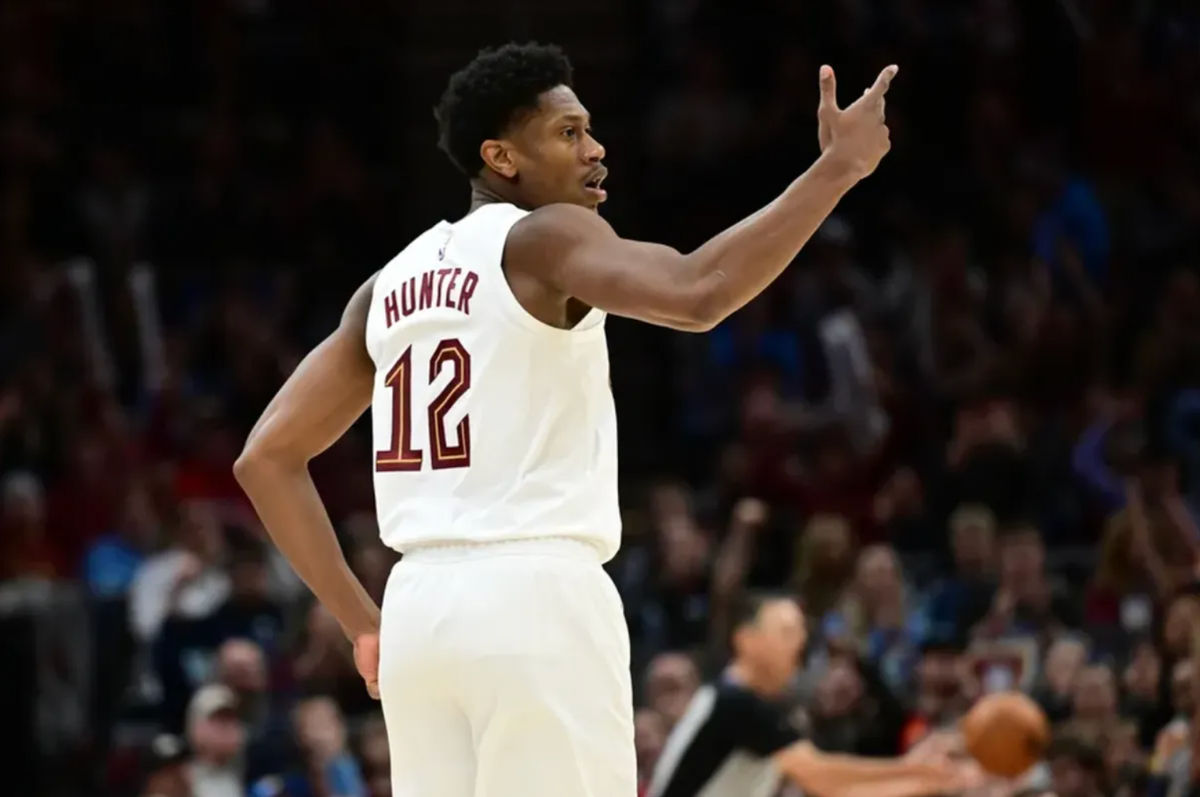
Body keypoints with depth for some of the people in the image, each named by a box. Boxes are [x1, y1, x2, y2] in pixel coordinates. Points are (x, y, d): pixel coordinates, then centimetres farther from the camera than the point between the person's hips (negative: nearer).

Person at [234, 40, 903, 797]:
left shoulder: (393, 283, 17)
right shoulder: (543, 239, -4)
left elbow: (268, 457, 17)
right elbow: (698, 295, -23)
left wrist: (363, 622, 18)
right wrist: (838, 169, -17)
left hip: (421, 605, 7)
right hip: (536, 599, -7)